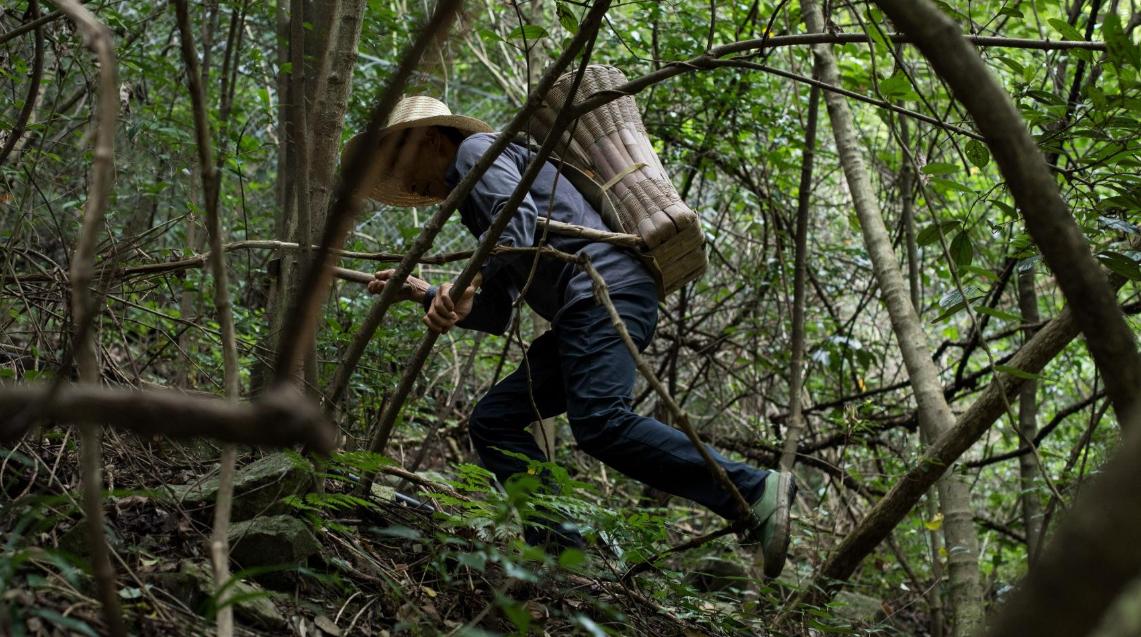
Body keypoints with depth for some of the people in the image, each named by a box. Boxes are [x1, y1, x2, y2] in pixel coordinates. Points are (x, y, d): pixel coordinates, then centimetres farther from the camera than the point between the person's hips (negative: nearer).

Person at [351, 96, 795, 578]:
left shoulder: (476, 149, 7)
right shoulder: (472, 199, 34)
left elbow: (520, 217, -15)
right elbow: (496, 316, 29)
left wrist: (469, 281, -26)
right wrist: (427, 295, 24)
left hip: (604, 289, -10)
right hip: (582, 311, 10)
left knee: (600, 423, -27)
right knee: (493, 421, 5)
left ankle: (756, 493, -24)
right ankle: (555, 543, -6)